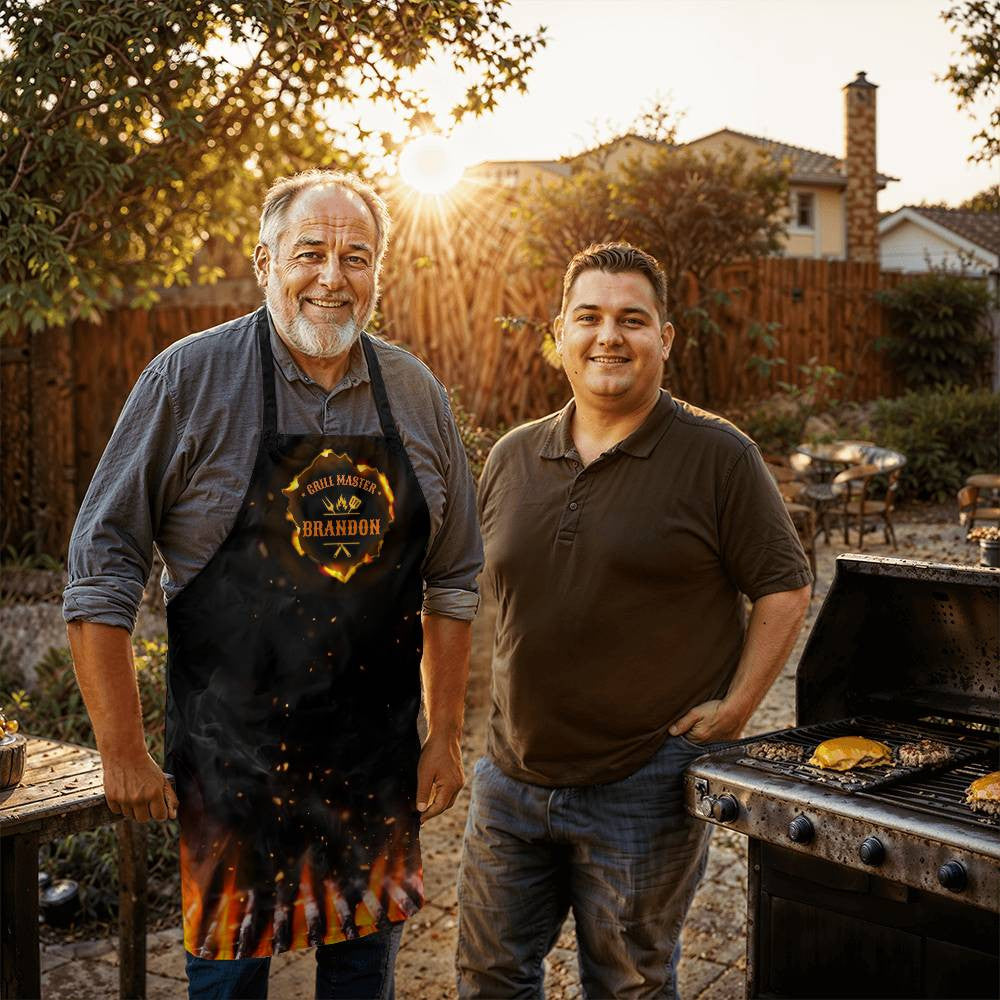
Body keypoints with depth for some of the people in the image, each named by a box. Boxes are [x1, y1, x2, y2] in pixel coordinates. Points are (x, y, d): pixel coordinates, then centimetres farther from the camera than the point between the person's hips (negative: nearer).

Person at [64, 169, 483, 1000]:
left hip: (378, 760, 3)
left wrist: (446, 737, 6)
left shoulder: (418, 397, 2)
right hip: (231, 755, -3)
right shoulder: (190, 379, -9)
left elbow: (453, 581, 8)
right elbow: (102, 571, -8)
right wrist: (123, 753, -9)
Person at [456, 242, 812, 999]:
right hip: (513, 775, 5)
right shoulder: (512, 459, 5)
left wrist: (735, 708, -12)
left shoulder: (718, 456, -10)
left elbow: (785, 588, -6)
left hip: (644, 787, -4)